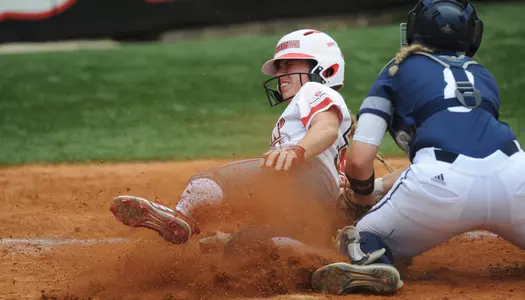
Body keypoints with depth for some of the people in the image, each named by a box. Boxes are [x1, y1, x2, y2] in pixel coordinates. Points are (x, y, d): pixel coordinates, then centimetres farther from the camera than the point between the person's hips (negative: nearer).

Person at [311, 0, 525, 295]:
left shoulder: (397, 71, 23)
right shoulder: (484, 75, 33)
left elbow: (359, 161, 13)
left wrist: (364, 200, 34)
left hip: (442, 181, -2)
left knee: (362, 240, 20)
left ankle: (372, 262, -18)